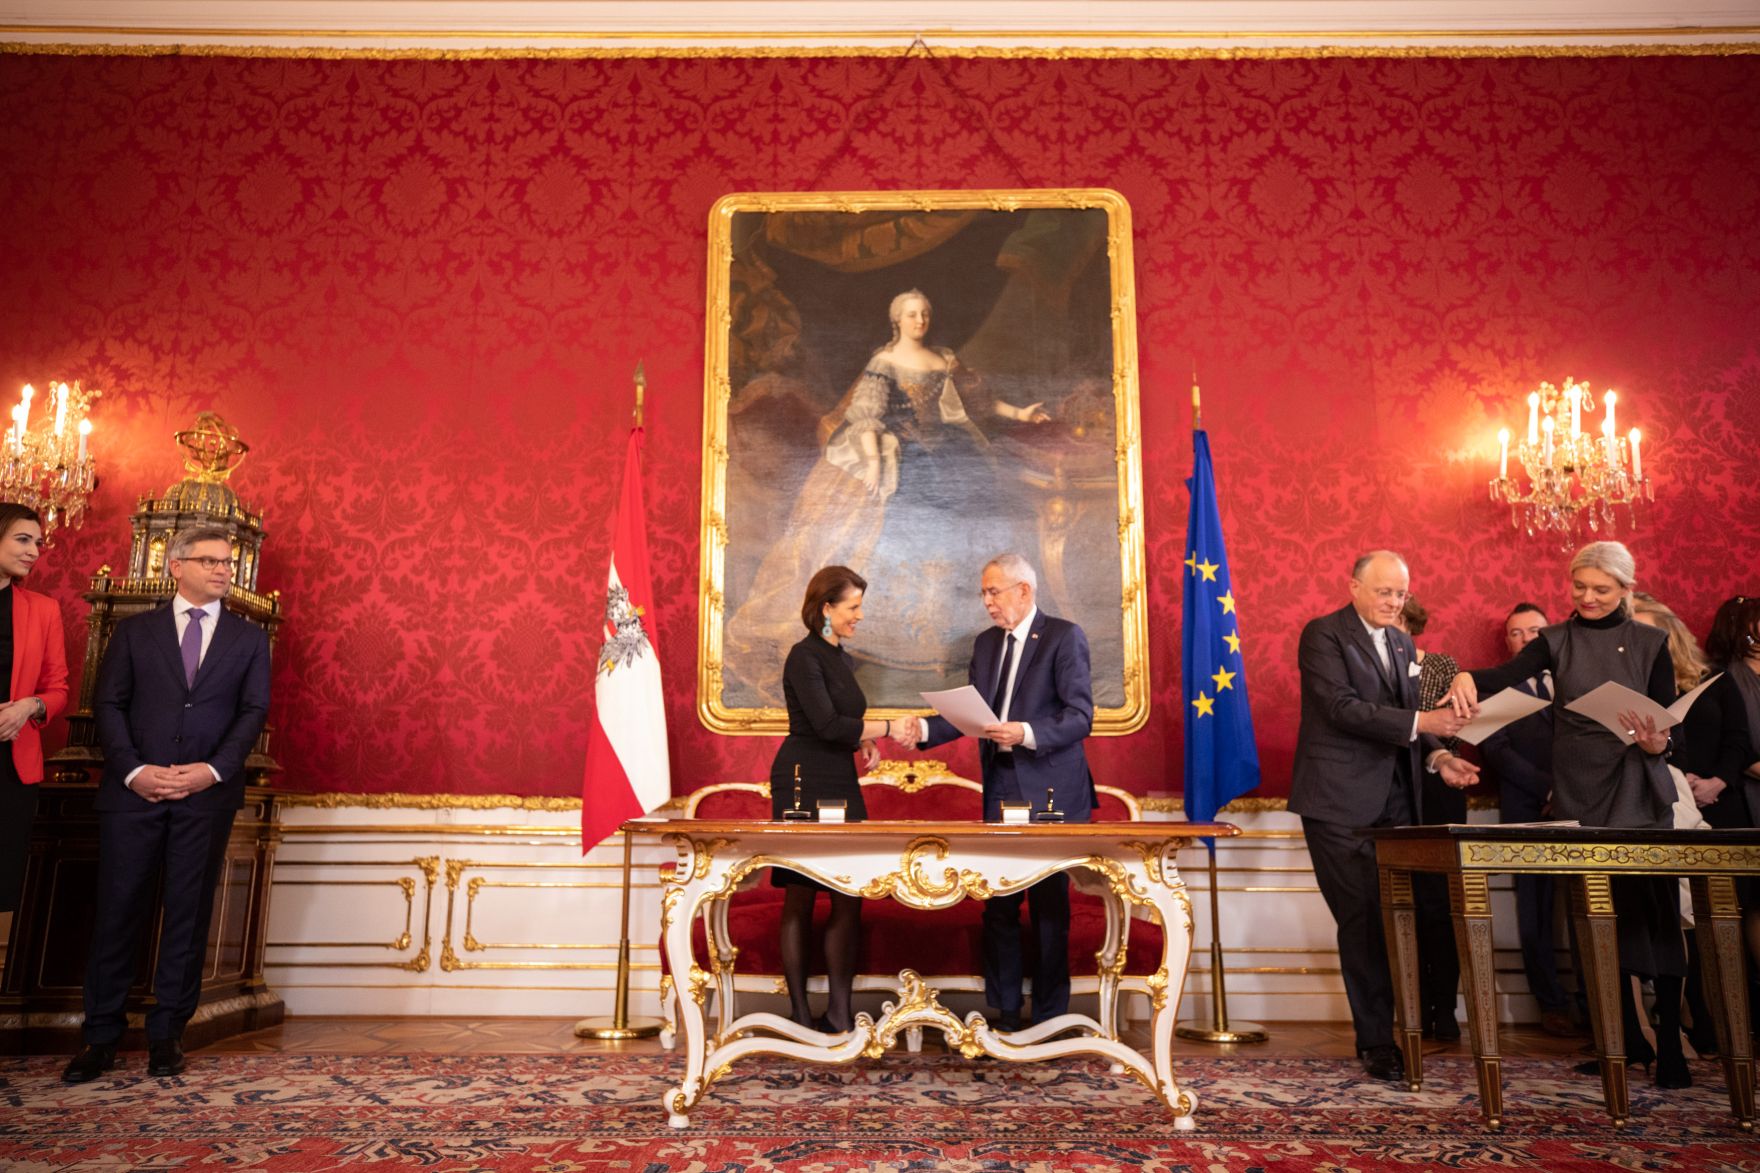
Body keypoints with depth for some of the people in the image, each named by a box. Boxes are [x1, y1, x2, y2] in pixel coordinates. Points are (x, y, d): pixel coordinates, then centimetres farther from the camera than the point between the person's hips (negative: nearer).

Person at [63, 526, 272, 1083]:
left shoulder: (249, 638, 10)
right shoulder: (134, 631, 11)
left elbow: (253, 710, 2)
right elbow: (108, 704, 4)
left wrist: (214, 769, -11)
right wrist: (133, 770, -10)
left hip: (208, 793, 0)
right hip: (133, 789, 0)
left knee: (188, 914, 4)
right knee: (117, 911, 3)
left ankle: (166, 1033, 13)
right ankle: (102, 1037, 13)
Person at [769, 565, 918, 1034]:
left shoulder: (841, 659, 16)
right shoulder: (804, 656, -10)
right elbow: (826, 724, -19)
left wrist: (865, 742, 3)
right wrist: (887, 728, -13)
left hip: (841, 785, 8)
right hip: (803, 785, -8)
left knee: (850, 898, 3)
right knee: (800, 898, 2)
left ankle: (839, 1011, 8)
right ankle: (800, 1012, 11)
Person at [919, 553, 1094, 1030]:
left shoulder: (1064, 637, -6)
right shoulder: (985, 643, 14)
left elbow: (1080, 716, -13)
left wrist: (1027, 734, -26)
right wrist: (925, 729, -5)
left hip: (1049, 790, -6)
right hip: (1000, 787, 6)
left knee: (1049, 905, 2)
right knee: (998, 904, 9)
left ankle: (1049, 1019, 14)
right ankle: (1004, 1011, 20)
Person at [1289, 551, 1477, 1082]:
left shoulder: (1402, 643, 18)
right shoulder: (1323, 634, -6)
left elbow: (1407, 721, 20)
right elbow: (1342, 707, -17)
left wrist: (1436, 756, 2)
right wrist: (1419, 722, -19)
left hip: (1393, 800, 7)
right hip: (1341, 802, -7)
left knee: (1390, 919, 6)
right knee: (1362, 921, -4)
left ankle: (1379, 1034, 18)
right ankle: (1376, 1042, 6)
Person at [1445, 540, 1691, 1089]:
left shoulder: (1650, 643, 4)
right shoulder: (1557, 641, 5)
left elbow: (1668, 720, 3)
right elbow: (1505, 675, -11)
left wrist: (1657, 743, -19)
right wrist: (1468, 678, -32)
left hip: (1638, 788, -1)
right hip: (1578, 791, 1)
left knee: (1654, 908, -3)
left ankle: (1670, 1044, 5)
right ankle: (1628, 1036, 18)